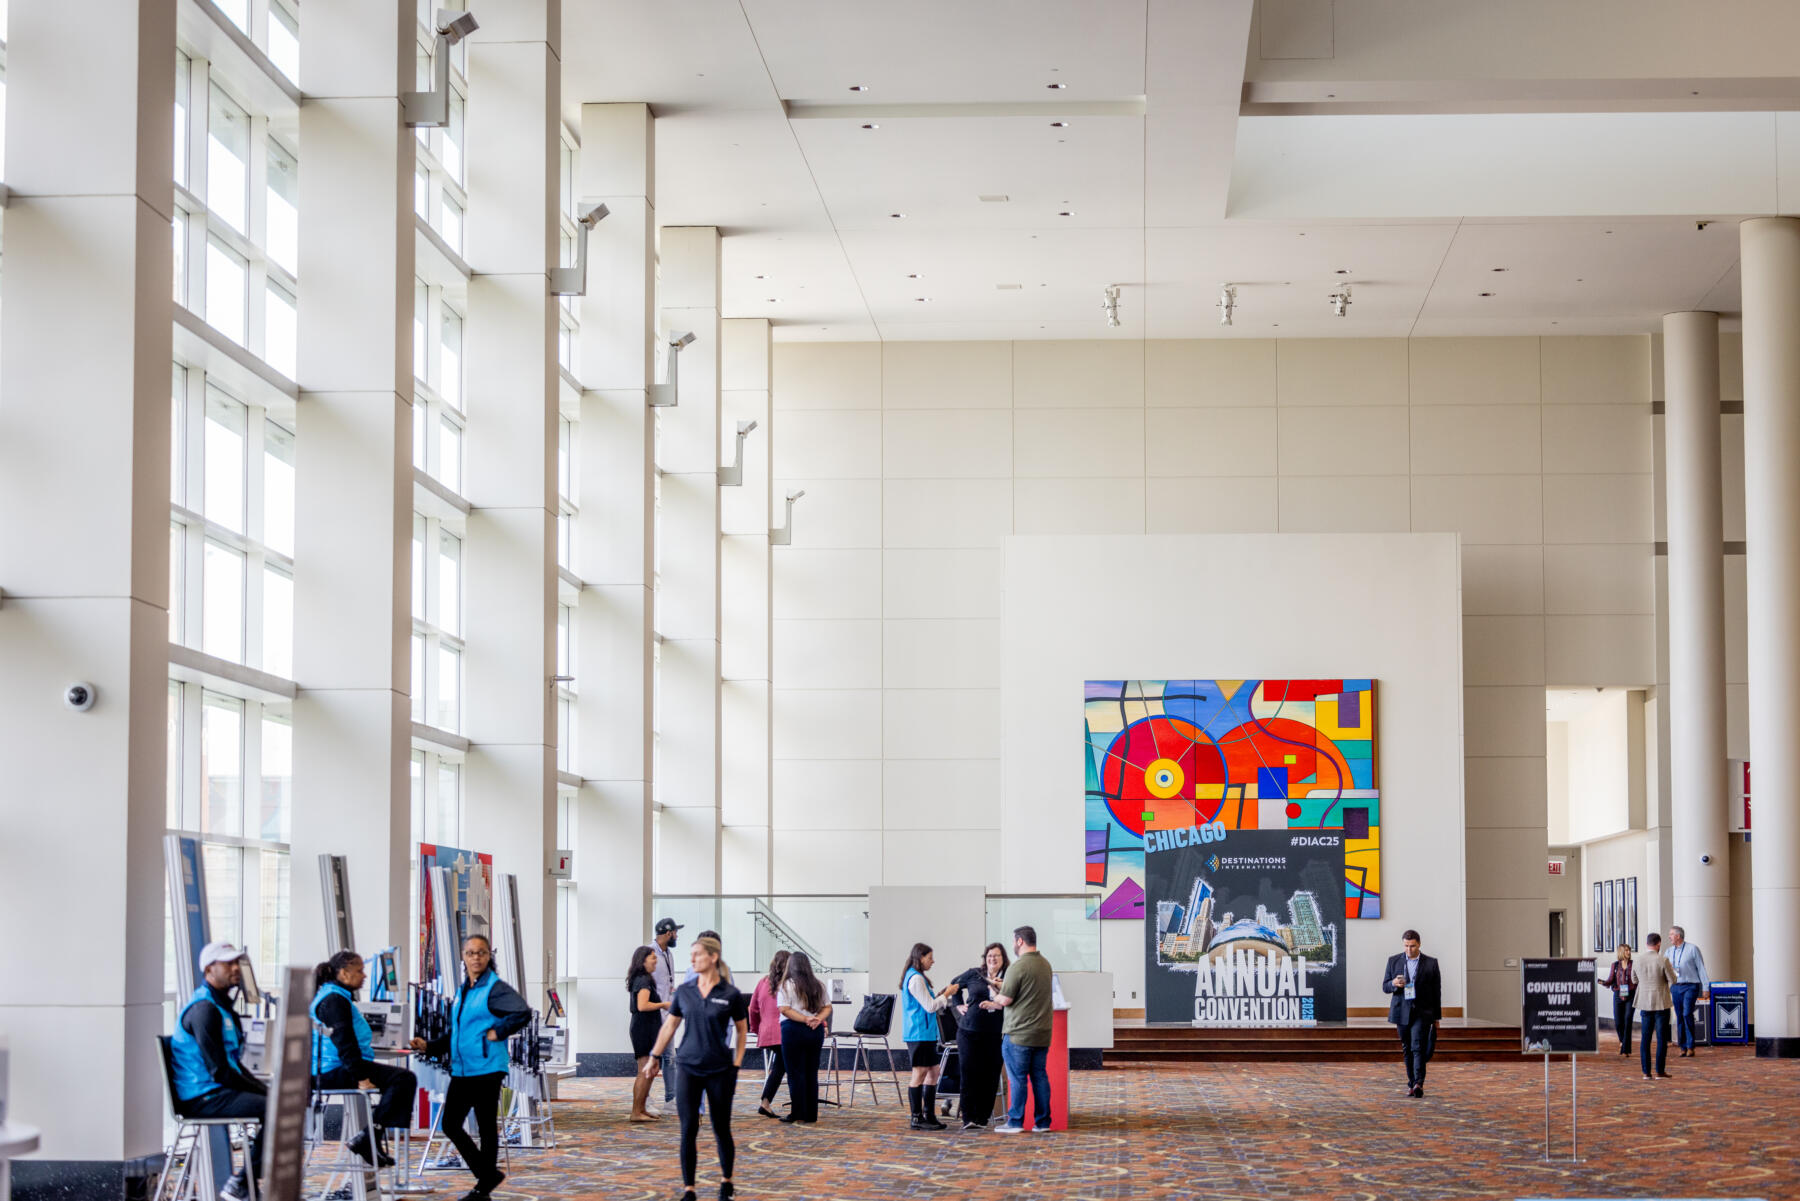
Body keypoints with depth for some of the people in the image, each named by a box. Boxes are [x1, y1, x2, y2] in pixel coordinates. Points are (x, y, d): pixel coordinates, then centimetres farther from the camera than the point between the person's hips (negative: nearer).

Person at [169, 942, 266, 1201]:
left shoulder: (221, 1004, 18)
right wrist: (263, 1091, -14)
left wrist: (264, 1089, 9)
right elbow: (220, 1072, -20)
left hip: (216, 1092, 10)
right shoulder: (204, 1009, -16)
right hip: (202, 1099, -10)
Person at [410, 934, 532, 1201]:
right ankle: (489, 1173, 19)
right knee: (450, 1123, 7)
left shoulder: (496, 988, -9)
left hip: (486, 1069, -8)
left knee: (486, 1127, 1)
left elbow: (523, 1013, -25)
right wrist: (429, 1046, 11)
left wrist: (497, 1033, -19)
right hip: (461, 1069, 8)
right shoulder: (462, 991, 16)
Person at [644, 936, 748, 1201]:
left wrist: (737, 1065, 0)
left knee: (721, 1129, 7)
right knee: (688, 1129, -4)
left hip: (719, 1070, -2)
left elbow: (742, 1030, 5)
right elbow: (670, 1025, 13)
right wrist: (654, 1057, 14)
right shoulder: (684, 991, 2)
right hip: (688, 1067, 2)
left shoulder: (731, 995, -6)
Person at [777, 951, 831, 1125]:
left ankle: (798, 1114, -1)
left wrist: (805, 1019, -14)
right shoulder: (818, 985, 11)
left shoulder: (788, 985, -6)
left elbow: (785, 1009, -13)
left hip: (794, 1030, -5)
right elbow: (827, 1007, 10)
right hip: (816, 1032, 5)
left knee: (795, 1073, 0)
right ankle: (811, 1114, 11)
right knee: (812, 1072, 10)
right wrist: (818, 1019, -6)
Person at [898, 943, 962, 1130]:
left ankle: (929, 1115, 16)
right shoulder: (916, 979, -15)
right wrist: (947, 994, -3)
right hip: (919, 1034, -11)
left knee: (934, 1072, 12)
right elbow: (930, 1007, -16)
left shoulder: (917, 977, 18)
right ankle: (917, 1118, -2)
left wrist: (944, 994, 11)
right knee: (919, 1074, -6)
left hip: (926, 1033, 11)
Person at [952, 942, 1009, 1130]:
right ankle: (967, 1117, -2)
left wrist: (1001, 988, -13)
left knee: (990, 1076, 1)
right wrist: (959, 1005, 9)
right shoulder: (973, 974, 5)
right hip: (969, 1030, 0)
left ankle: (982, 1118, 9)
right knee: (969, 1074, -4)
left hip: (994, 1035, 0)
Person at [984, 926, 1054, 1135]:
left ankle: (1015, 1122, 1)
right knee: (1040, 1076, 10)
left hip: (1019, 1034, -7)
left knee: (1017, 1078, -1)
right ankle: (1042, 1122, 11)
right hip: (1042, 1034, 7)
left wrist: (995, 997, 9)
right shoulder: (1045, 964, 11)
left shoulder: (1018, 967, -16)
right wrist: (995, 1005, 24)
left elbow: (1005, 1000, -15)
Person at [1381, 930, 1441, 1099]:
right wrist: (1394, 984, -17)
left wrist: (1436, 1017, 6)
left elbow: (1436, 992, 6)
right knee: (1407, 1050, 8)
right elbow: (1385, 987, 7)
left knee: (1418, 1047, -15)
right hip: (1401, 1012, 3)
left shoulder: (1431, 963, 2)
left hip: (1422, 1013, -3)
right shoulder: (1393, 961, 7)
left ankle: (1418, 1083, -23)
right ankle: (1411, 1084, 15)